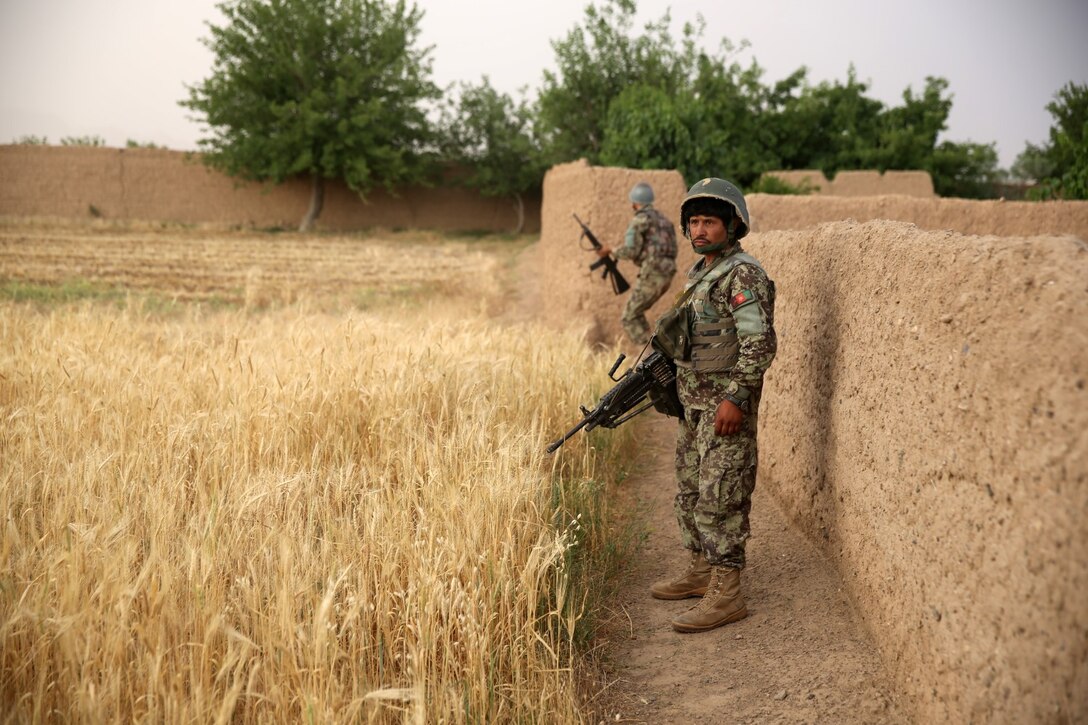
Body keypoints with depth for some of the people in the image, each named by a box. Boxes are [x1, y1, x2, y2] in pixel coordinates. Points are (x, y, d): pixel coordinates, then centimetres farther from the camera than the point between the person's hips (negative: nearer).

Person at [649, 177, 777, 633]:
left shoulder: (743, 274, -15)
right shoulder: (701, 271, 15)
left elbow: (760, 343, -21)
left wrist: (736, 398, -24)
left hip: (725, 406, -10)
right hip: (694, 403, 10)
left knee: (720, 497, -7)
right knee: (690, 491, 17)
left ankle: (726, 594, -1)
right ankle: (701, 572, 30)